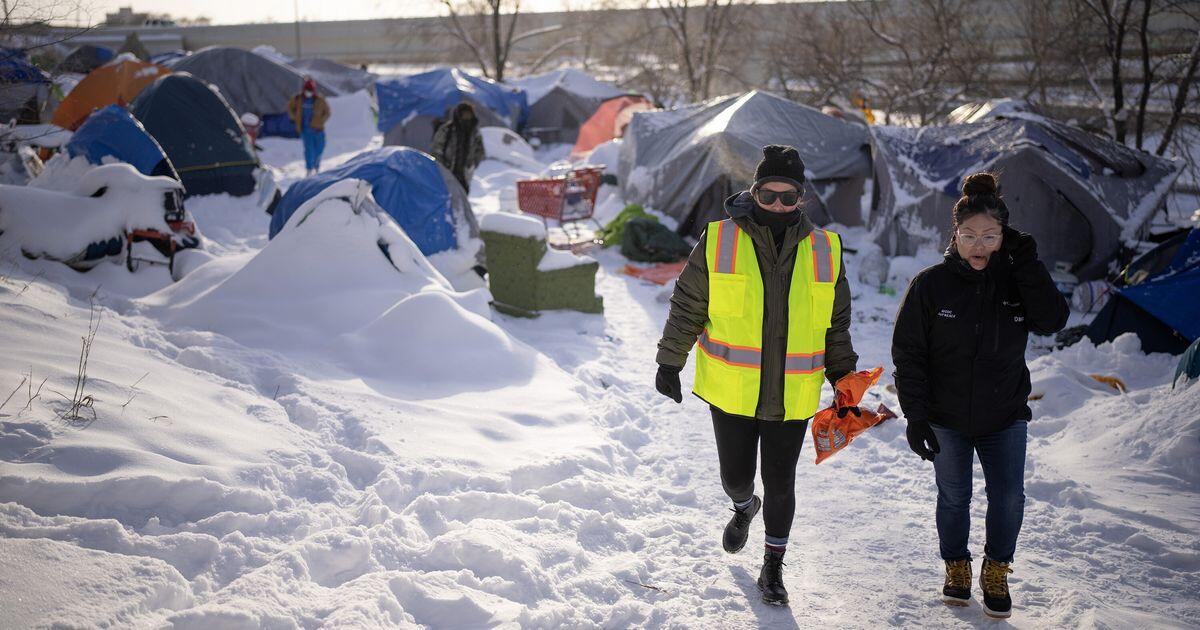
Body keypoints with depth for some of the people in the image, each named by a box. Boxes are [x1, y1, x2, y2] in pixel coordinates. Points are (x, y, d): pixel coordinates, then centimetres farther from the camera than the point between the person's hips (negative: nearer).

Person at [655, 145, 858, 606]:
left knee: (780, 484, 7)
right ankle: (744, 508, 48)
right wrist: (669, 363, 1)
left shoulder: (824, 251, 1)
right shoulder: (718, 242, -6)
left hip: (792, 397, 1)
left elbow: (836, 326, 12)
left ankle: (773, 567, 28)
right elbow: (687, 308, 1)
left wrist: (843, 378, 11)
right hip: (731, 391, -1)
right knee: (736, 476, 11)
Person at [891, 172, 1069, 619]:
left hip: (1005, 415, 1)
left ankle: (996, 571, 20)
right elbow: (908, 354, -8)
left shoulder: (1017, 280, -4)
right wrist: (915, 416, -12)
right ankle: (957, 569, 32)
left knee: (1008, 497, -2)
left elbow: (1052, 321, -19)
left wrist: (1028, 264, -23)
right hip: (947, 418, -1)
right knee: (953, 497, 11)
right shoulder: (931, 284, -11)